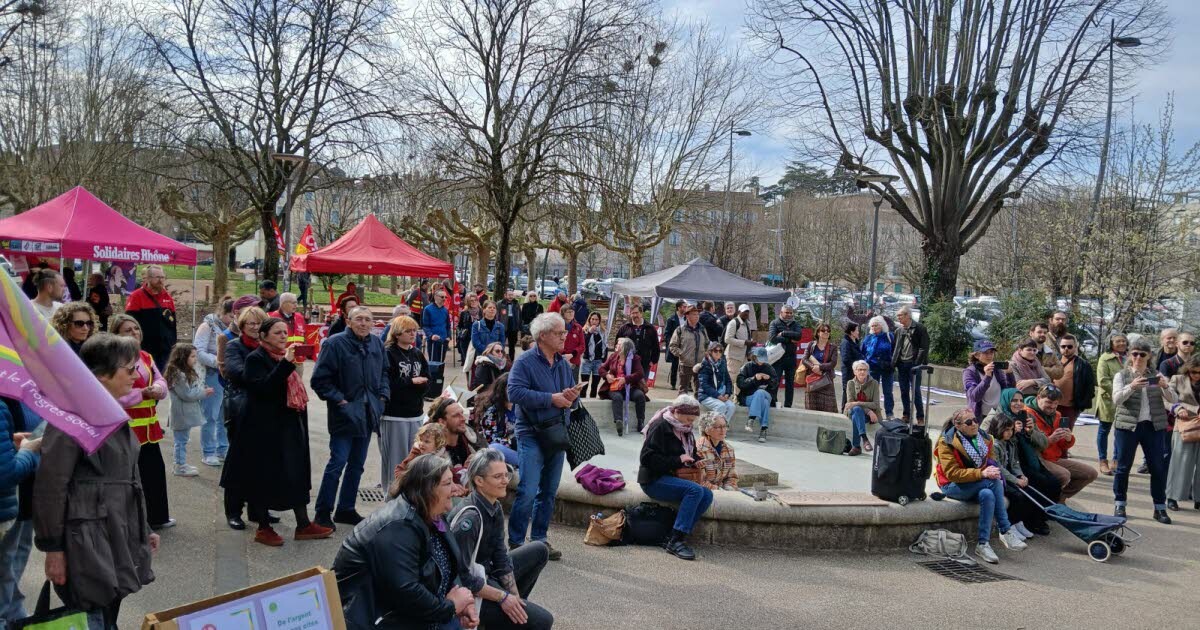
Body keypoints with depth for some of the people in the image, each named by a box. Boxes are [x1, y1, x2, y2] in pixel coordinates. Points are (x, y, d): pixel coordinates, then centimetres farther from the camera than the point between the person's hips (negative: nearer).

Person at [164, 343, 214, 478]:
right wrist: (204, 393, -12)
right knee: (181, 440, -1)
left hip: (187, 413, 10)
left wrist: (203, 391, -1)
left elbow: (193, 390, 18)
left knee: (182, 440, 16)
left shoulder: (187, 372, 13)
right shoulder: (178, 374, -19)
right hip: (181, 414, -10)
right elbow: (187, 394, -20)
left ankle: (182, 464, 25)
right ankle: (180, 467, 6)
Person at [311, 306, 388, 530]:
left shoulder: (376, 344, 7)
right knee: (337, 463, -6)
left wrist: (382, 395, 6)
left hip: (368, 414, 6)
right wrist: (338, 400, -16)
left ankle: (346, 509, 26)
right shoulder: (335, 344, -12)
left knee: (357, 465, 14)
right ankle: (323, 513, 6)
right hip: (345, 415, -6)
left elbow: (383, 373, 20)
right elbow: (320, 379, -12)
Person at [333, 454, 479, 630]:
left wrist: (464, 601, -8)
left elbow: (455, 562, 8)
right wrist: (450, 607, -19)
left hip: (415, 610, 8)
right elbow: (405, 592, -31)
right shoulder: (398, 528, -25)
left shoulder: (430, 516, 2)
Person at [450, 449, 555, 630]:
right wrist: (503, 597, -19)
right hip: (469, 591, -9)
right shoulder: (470, 516, -27)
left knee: (539, 551, 16)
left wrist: (514, 596, -1)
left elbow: (501, 558, 5)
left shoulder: (495, 508, 0)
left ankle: (512, 607, 17)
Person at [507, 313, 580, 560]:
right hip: (531, 434, -7)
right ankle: (515, 542, 2)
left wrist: (572, 396, -6)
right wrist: (551, 399, -22)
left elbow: (571, 394, 20)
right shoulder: (525, 362, -10)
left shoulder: (563, 364, 11)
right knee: (528, 491, -11)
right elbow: (514, 392, -23)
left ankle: (539, 538, 24)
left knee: (549, 491, 12)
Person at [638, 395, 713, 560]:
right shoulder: (661, 427, -12)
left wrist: (695, 461, 5)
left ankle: (675, 539, -18)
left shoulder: (684, 430, 13)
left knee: (707, 495, -16)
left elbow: (692, 454, 29)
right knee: (695, 490, -29)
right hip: (654, 480, -8)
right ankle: (676, 541, -27)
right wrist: (677, 460, -22)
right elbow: (647, 458, -20)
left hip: (672, 478, 8)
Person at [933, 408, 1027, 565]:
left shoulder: (984, 438, 7)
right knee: (994, 482, -29)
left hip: (979, 485, 5)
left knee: (988, 495, -32)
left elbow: (991, 461, 16)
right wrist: (982, 473, -29)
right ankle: (1006, 531, -23)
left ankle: (983, 544, -27)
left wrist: (993, 470, -10)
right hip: (953, 486, -5)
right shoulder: (947, 442, -13)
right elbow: (952, 473, -19)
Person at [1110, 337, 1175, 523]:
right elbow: (1116, 400, -11)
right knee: (1123, 466, 2)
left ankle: (1160, 507, 12)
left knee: (1158, 467, 2)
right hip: (1127, 426, -2)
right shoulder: (1121, 376, 2)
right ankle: (1120, 504, 14)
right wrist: (1131, 386, -29)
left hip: (1154, 426, 2)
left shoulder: (1157, 375, 8)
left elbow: (1173, 400, 1)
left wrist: (1165, 386, -20)